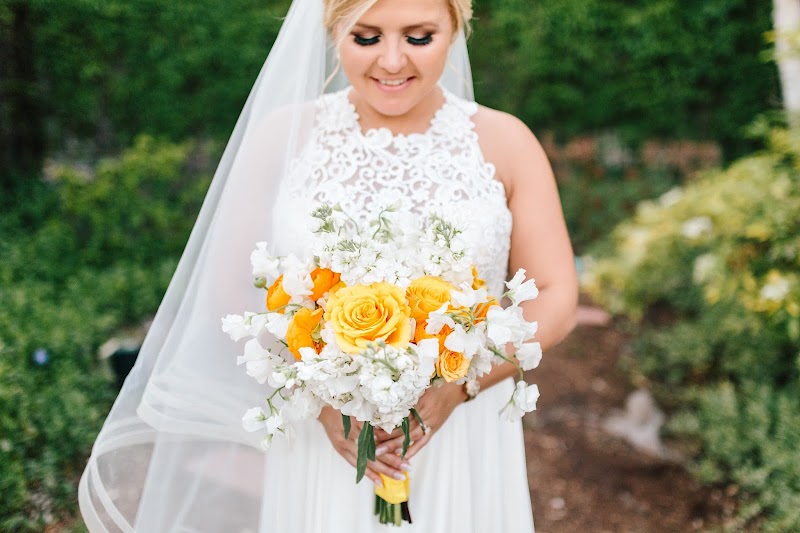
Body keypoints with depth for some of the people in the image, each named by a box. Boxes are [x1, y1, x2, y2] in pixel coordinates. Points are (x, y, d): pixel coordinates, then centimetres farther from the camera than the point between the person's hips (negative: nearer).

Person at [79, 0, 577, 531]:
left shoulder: (505, 142, -6)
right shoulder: (285, 134, -5)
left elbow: (556, 299, -4)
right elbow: (228, 289, -4)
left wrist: (456, 387, -18)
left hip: (462, 440, 1)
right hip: (318, 437, 0)